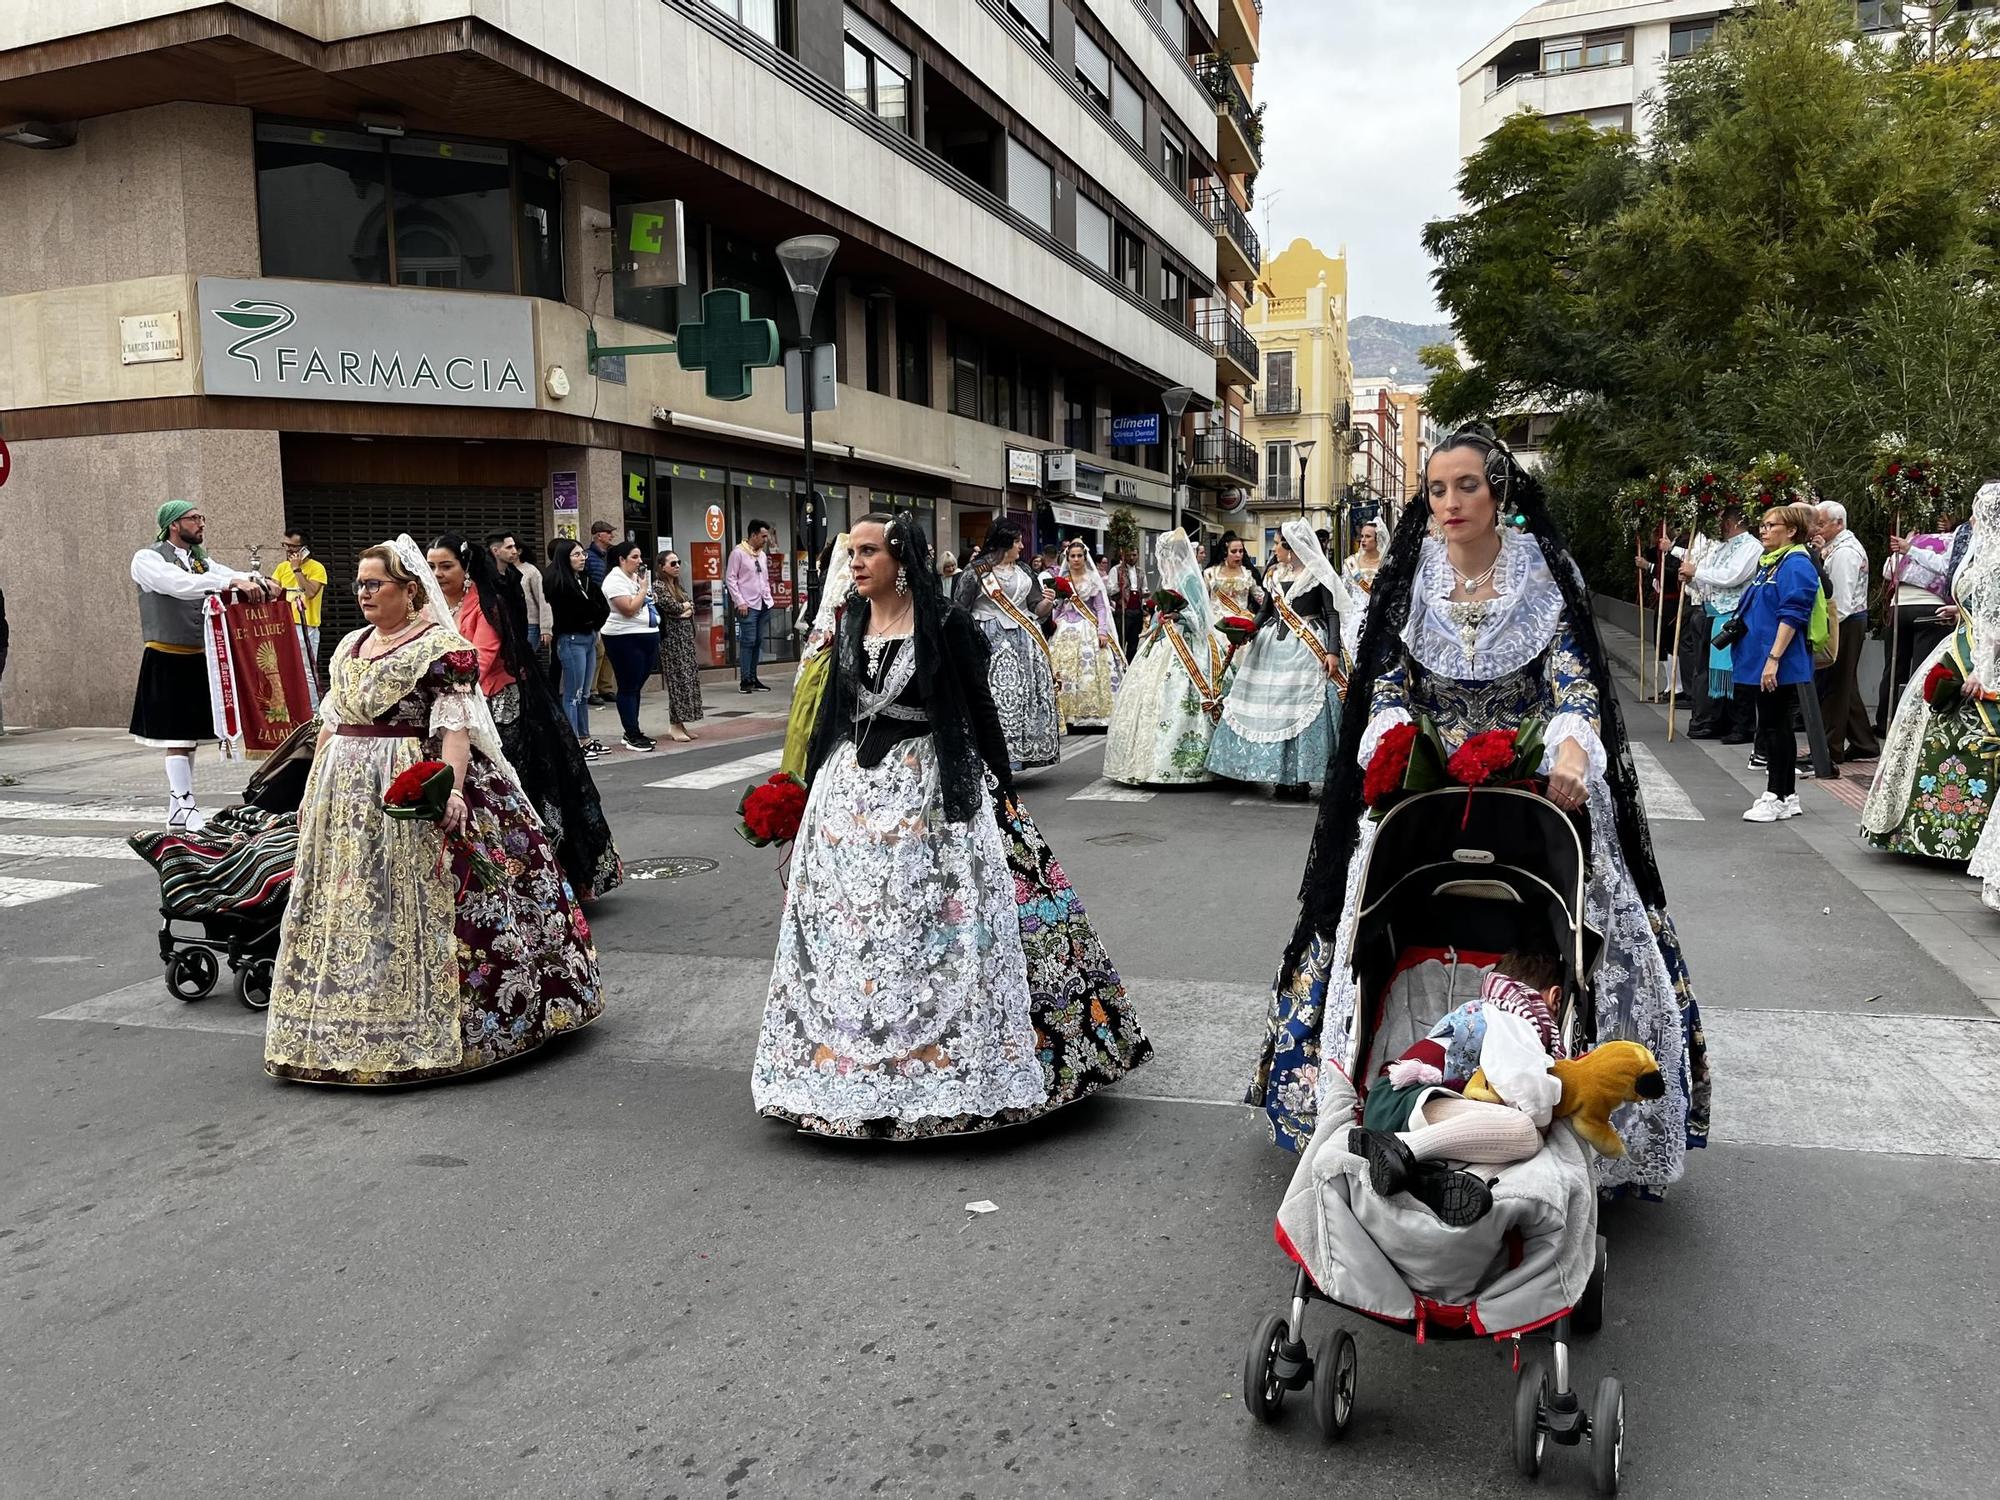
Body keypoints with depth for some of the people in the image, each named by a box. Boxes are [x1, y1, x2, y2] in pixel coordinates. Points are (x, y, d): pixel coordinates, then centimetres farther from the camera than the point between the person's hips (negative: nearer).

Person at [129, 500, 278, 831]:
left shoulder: (202, 561, 15)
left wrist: (256, 581, -22)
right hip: (167, 660, -7)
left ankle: (178, 808, 17)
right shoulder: (147, 559, -6)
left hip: (199, 659, 7)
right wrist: (232, 582, -34)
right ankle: (185, 808, -5)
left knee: (189, 735, 10)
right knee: (177, 737, -7)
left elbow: (231, 576, 2)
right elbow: (178, 584, -24)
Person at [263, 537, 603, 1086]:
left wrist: (452, 787, -30)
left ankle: (435, 1028, 7)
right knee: (347, 913, 11)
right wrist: (312, 790, 18)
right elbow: (331, 723, 19)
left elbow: (456, 725, -17)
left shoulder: (443, 647, -9)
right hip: (348, 795, 8)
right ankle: (351, 1029, 22)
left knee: (419, 912, -5)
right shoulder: (350, 646, 14)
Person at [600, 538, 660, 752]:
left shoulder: (638, 577, 15)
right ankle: (633, 737, 0)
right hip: (625, 639, -8)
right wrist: (643, 589, -12)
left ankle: (632, 732, 19)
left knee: (635, 686, 12)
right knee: (628, 688, -2)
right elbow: (629, 609, -21)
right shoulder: (615, 580, -12)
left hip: (648, 637, 8)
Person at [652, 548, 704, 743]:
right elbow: (671, 606, -16)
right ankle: (675, 725, -3)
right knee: (677, 679, -8)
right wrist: (685, 606, 1)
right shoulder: (658, 586, -6)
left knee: (689, 678, 4)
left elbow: (691, 608, 10)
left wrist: (684, 611, -9)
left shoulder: (679, 586, 17)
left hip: (686, 636, 7)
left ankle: (680, 722, 10)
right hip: (671, 637, -7)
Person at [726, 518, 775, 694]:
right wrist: (739, 602, -13)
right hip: (747, 606, -7)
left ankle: (753, 678, 14)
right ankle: (745, 681, -5)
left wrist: (768, 599, 13)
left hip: (763, 605, 7)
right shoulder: (738, 552, -5)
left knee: (758, 642, 8)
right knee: (748, 641, -9)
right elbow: (730, 579, -8)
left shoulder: (761, 554, 17)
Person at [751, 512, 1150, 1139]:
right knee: (845, 935, 8)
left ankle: (940, 1063, 10)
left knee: (934, 934, -2)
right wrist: (811, 781, 15)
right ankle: (855, 1069, 21)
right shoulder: (850, 623, 8)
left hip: (928, 793, -5)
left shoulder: (945, 625, -8)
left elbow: (980, 711, -5)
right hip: (849, 792, 6)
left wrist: (1003, 794, -5)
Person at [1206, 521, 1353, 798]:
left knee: (1303, 709, -6)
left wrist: (1333, 651, -16)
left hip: (1307, 648, -6)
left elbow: (1333, 614, -7)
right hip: (1273, 647, 6)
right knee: (1269, 707, 4)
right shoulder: (1273, 573, 12)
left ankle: (1299, 778, 0)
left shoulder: (1318, 573, -5)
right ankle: (1280, 775, 12)